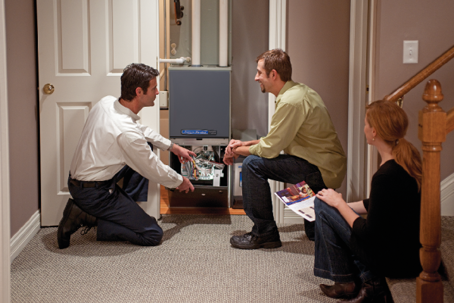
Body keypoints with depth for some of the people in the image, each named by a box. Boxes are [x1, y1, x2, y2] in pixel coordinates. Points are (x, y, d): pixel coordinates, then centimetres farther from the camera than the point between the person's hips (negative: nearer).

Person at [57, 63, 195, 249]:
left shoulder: (107, 102, -3)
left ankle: (126, 208, 16)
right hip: (93, 194, -9)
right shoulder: (126, 132, -29)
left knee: (145, 145, 16)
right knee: (153, 235, -5)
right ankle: (87, 218, -6)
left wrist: (172, 146, 19)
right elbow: (154, 171, -14)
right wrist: (180, 182, 5)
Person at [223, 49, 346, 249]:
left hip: (322, 170, -10)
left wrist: (237, 150, -2)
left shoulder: (290, 101, -20)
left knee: (253, 164, -15)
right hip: (328, 167, 10)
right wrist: (245, 144, 10)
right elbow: (277, 139, 19)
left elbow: (270, 148, -17)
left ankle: (264, 234, -6)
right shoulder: (300, 90, 12)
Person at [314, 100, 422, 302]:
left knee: (322, 205, -3)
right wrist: (340, 205, 17)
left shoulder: (386, 176, -28)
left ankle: (346, 282, 10)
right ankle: (370, 281, 12)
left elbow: (370, 234, -19)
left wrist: (338, 203, -6)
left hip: (397, 262, -9)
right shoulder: (408, 158, 1)